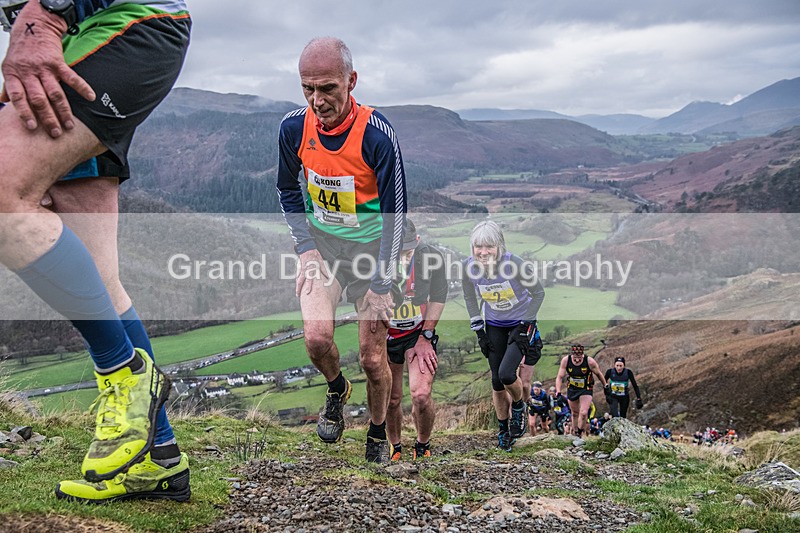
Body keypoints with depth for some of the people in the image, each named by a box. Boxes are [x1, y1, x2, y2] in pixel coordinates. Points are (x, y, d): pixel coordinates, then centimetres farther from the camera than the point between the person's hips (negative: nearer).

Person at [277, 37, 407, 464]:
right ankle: (336, 390, 19)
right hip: (320, 245, 2)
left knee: (373, 358, 0)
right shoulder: (294, 128, -11)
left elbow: (395, 211, -16)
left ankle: (378, 436, 26)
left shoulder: (376, 133, -22)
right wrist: (305, 248, -4)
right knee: (317, 339, -17)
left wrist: (382, 283, -16)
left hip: (370, 249, -2)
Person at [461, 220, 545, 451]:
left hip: (521, 322, -3)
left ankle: (519, 406, 15)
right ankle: (503, 428, 26)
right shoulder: (468, 267, -20)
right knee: (497, 382, 3)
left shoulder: (516, 265, -30)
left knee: (506, 374, -19)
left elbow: (538, 293, -13)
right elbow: (470, 298, 1)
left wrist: (525, 326, -14)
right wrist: (478, 330, -2)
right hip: (494, 325, 3)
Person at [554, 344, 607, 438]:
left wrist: (605, 386, 5)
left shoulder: (590, 361, -25)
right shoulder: (566, 360, -21)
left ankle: (580, 433, 4)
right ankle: (575, 434, 27)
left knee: (583, 413, -15)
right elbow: (560, 377, -15)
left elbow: (599, 374, -7)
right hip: (572, 389, 2)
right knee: (575, 413, 13)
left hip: (586, 389, -2)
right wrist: (558, 391, -27)